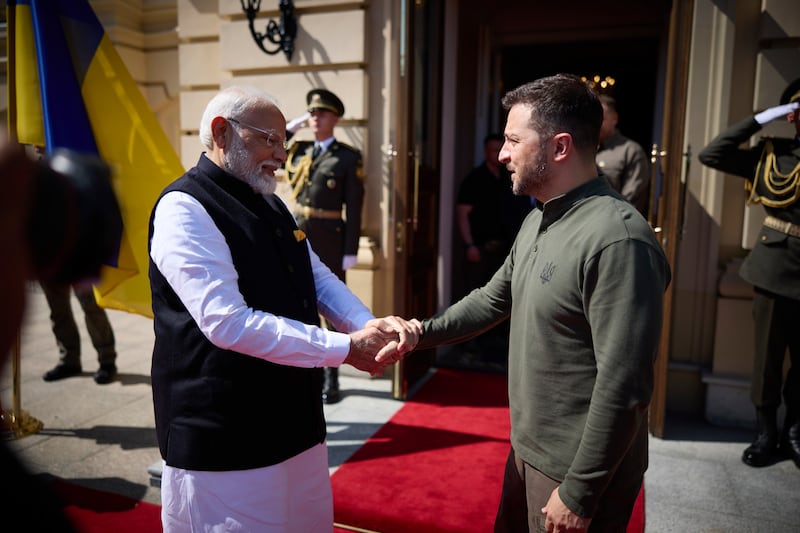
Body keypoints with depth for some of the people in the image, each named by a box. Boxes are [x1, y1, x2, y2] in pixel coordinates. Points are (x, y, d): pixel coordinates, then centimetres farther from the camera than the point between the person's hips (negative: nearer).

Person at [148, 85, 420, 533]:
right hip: (225, 440, -8)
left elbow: (320, 279, 13)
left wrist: (372, 328, -7)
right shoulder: (185, 208, -16)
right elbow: (228, 323, -26)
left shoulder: (271, 205, 12)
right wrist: (345, 348, -21)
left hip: (296, 420, 8)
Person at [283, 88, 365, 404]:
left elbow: (353, 207, -7)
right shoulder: (299, 152, 10)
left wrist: (351, 251, -10)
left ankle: (331, 378, 13)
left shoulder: (349, 158, -3)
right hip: (297, 237, 5)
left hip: (330, 241, -5)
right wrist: (289, 128, 10)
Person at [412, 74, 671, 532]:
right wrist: (421, 332, 2)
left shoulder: (617, 239, -26)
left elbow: (624, 387, -26)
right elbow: (494, 299, 13)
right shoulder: (539, 219, 6)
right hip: (528, 448, 9)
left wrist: (579, 494, -19)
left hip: (578, 470, -9)